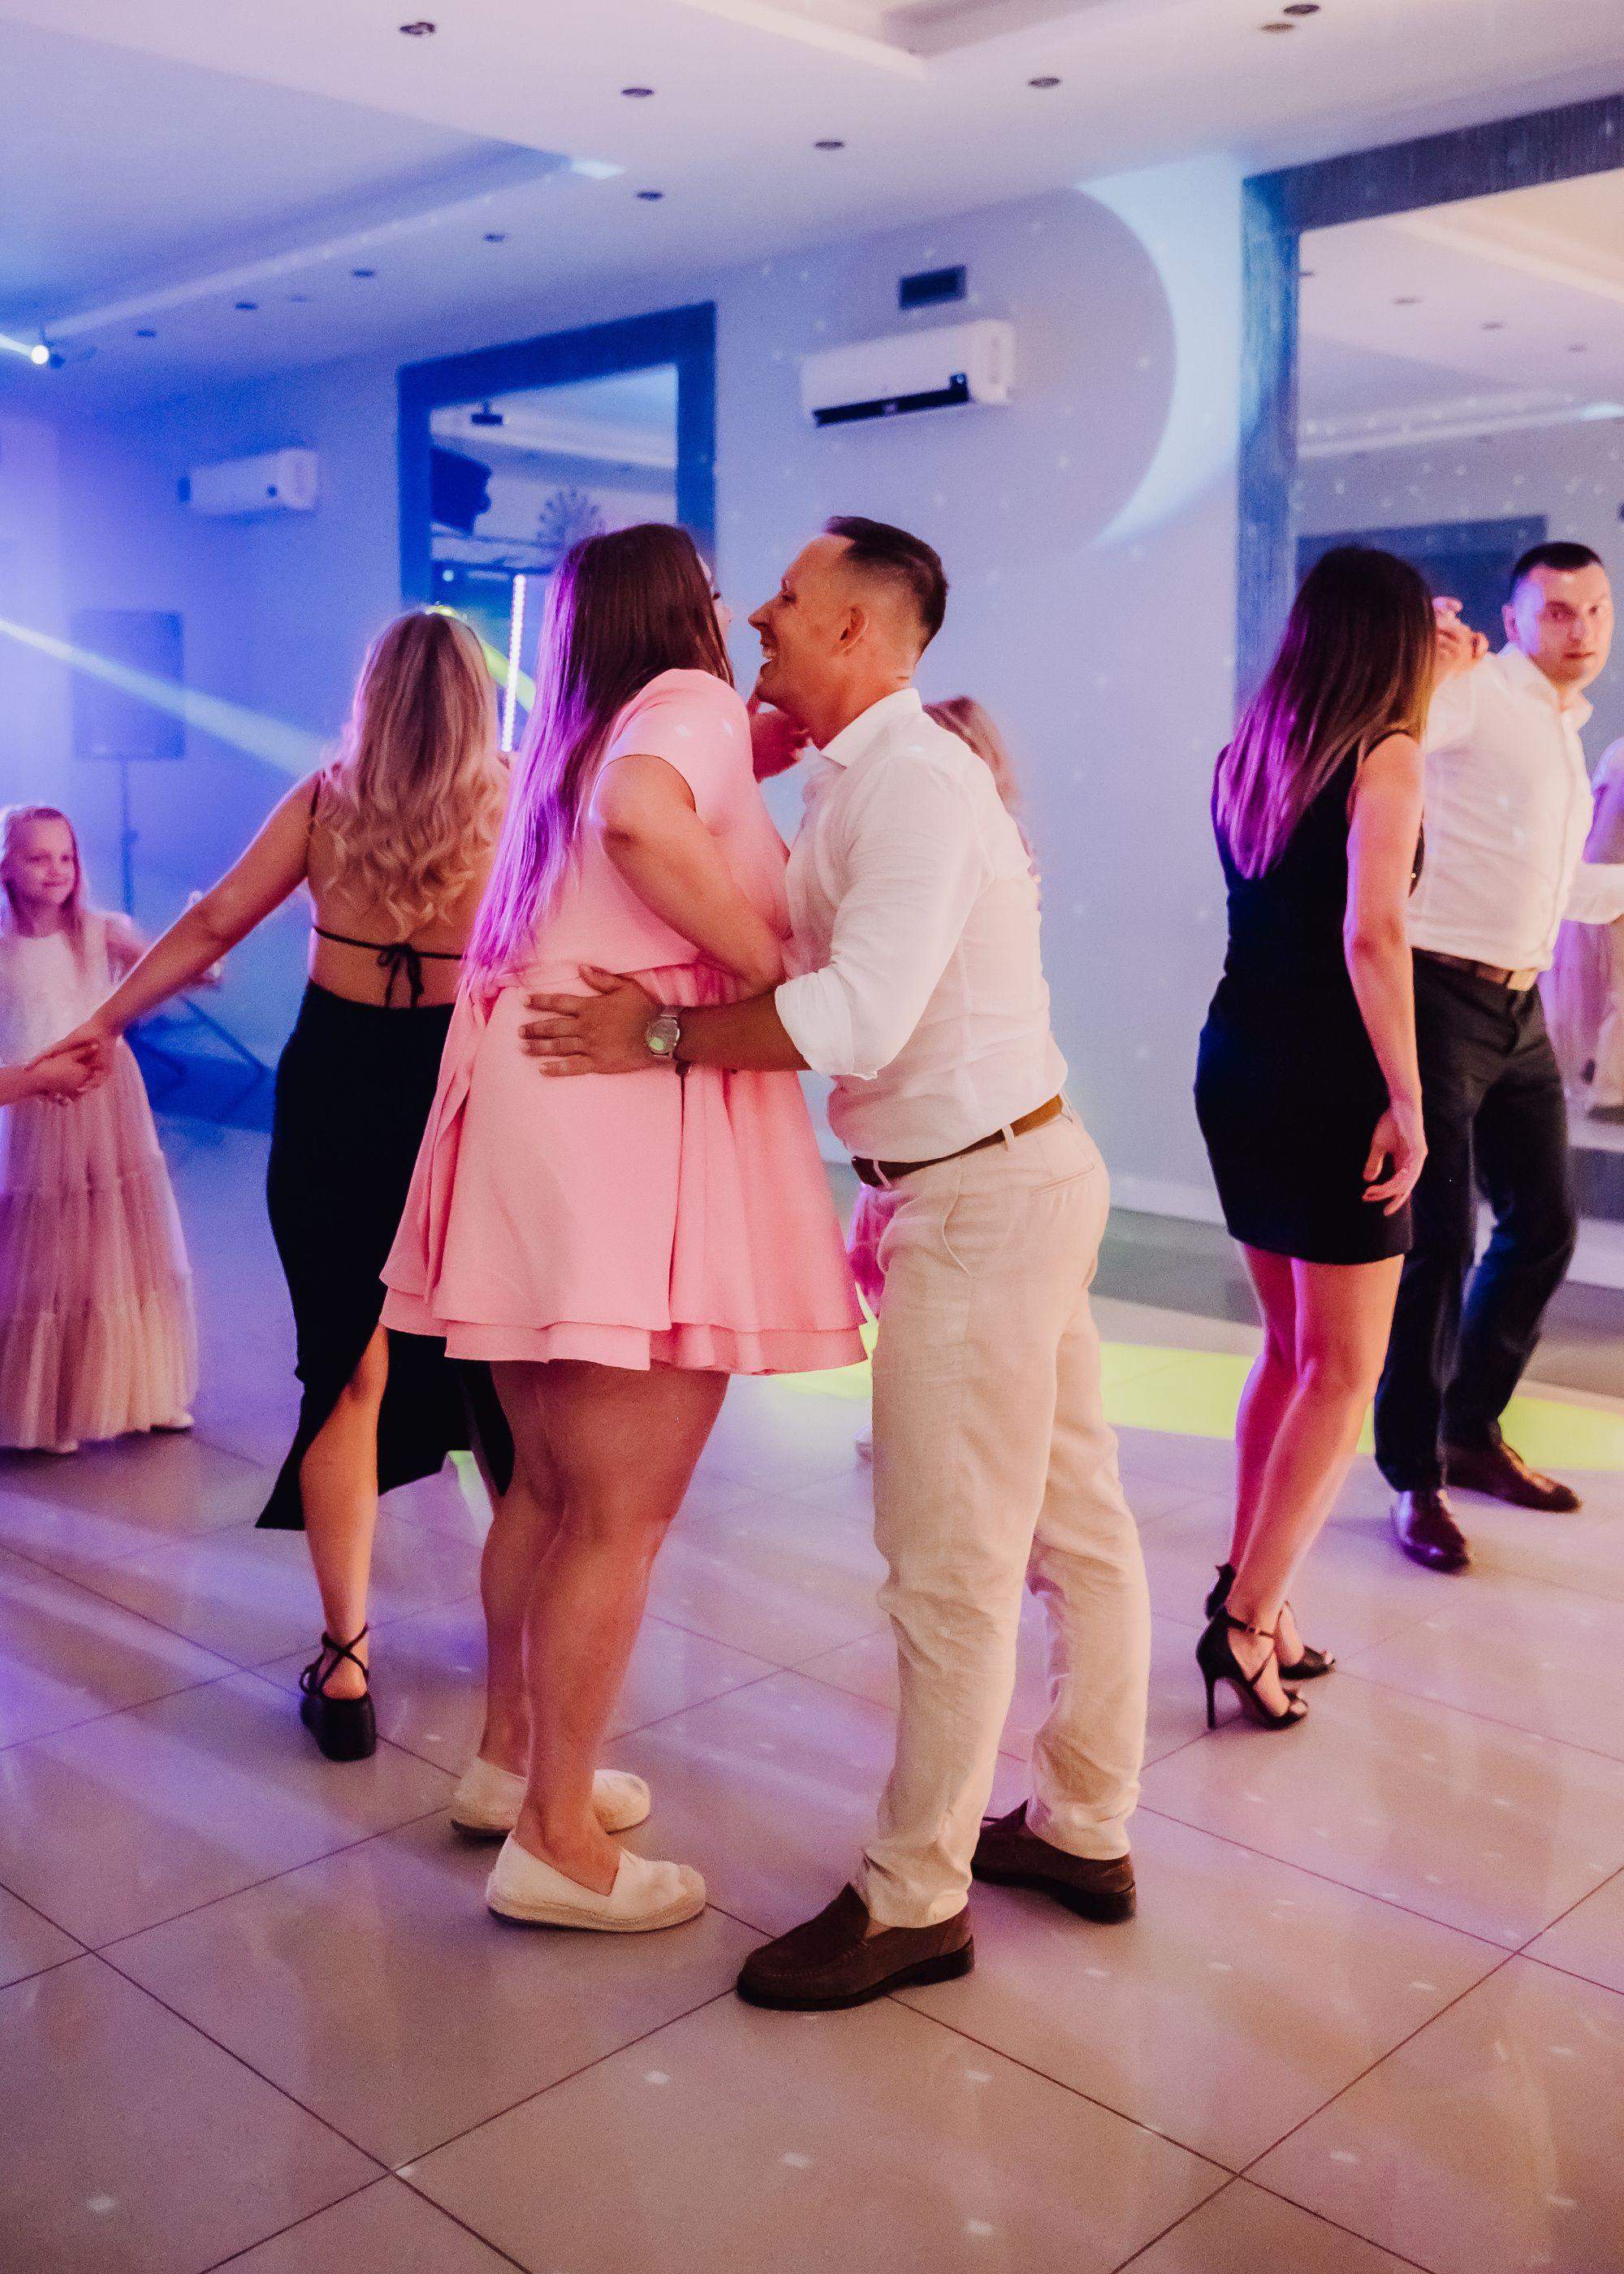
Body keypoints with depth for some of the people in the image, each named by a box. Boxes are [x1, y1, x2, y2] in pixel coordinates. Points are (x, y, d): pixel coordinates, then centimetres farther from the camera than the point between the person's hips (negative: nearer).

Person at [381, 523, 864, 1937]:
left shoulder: (572, 740, 23)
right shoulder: (692, 701, -3)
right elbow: (642, 817, -24)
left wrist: (758, 753, 22)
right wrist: (775, 964, -15)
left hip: (535, 1105, 9)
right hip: (630, 1123, -9)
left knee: (552, 1483, 20)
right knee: (624, 1510, 0)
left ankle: (513, 1755, 34)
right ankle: (557, 1842, 10)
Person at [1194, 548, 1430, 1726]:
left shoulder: (1247, 754, 11)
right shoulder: (1387, 754, -9)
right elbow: (1371, 934, -21)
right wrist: (1407, 1100, -18)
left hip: (1237, 1066, 7)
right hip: (1329, 1084, -7)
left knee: (1289, 1348, 17)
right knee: (1346, 1371, 2)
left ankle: (1255, 1602, 21)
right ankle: (1245, 1617, 0)